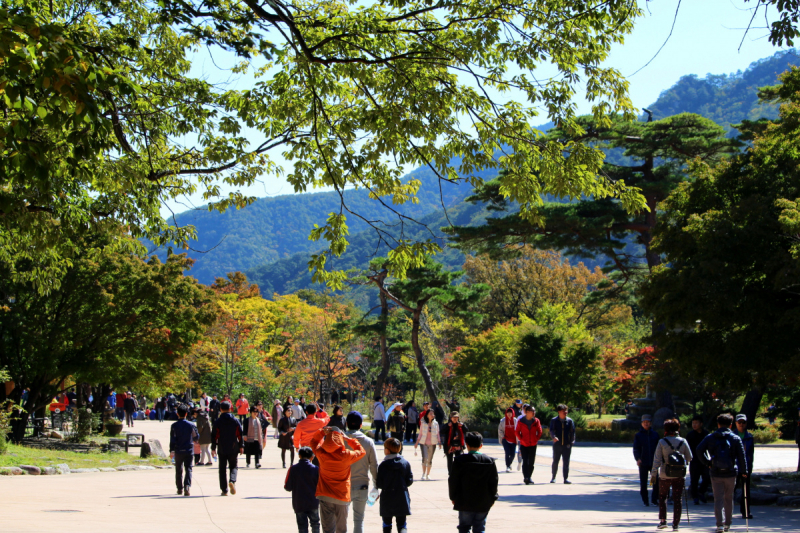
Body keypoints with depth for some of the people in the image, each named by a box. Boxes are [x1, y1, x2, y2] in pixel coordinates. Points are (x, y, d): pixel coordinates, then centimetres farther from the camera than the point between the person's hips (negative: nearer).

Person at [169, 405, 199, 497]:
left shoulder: (174, 426, -5)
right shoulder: (191, 425, -2)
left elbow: (172, 440, -8)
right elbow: (197, 437, 7)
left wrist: (171, 451, -3)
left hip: (178, 451, 0)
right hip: (189, 450, 0)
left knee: (179, 470, 13)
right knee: (188, 469, 0)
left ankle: (180, 488, 20)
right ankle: (187, 486, -22)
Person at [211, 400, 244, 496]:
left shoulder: (217, 422, -3)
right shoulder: (235, 421, 1)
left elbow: (214, 436, -2)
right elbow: (240, 435, 1)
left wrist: (213, 448, 5)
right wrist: (241, 446, 9)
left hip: (222, 449, -1)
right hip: (233, 449, 1)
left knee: (223, 469, 7)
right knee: (234, 466, 12)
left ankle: (224, 490, 3)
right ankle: (232, 480, -17)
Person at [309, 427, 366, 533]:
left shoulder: (321, 454, -8)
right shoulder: (346, 456, -12)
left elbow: (314, 441, 13)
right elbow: (361, 451, 7)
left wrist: (322, 431, 3)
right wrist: (348, 439, 6)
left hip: (325, 497, 1)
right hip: (342, 498, -1)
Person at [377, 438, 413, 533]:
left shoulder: (384, 465, -12)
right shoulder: (405, 463, -1)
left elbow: (379, 484, -13)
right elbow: (410, 480, 1)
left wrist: (376, 484, 8)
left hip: (387, 499, -2)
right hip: (402, 498, 2)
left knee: (387, 523, 11)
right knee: (401, 523, 9)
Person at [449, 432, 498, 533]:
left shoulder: (460, 460, -8)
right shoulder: (489, 461, -2)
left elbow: (453, 481, -4)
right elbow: (493, 482, 4)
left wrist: (453, 497, 8)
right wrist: (493, 498, 15)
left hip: (464, 502, -2)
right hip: (483, 503, 2)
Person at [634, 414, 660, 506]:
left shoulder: (655, 434, 9)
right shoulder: (638, 435, 3)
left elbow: (658, 447, 13)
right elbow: (635, 449, -1)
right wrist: (638, 458, -17)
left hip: (653, 462, 1)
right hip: (643, 463, -1)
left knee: (656, 481, -6)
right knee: (643, 483, 3)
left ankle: (654, 498, 11)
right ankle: (645, 500, 14)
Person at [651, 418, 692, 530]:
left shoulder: (662, 442, -7)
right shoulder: (683, 442, -1)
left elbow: (657, 459, -8)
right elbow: (689, 458, 6)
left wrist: (653, 474, -3)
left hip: (665, 475, -1)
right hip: (680, 475, 1)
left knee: (662, 497, 16)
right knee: (677, 500, 5)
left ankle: (663, 520, 10)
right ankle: (675, 524, 3)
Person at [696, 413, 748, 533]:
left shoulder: (710, 438, 1)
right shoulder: (736, 439, -1)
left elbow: (699, 451, -6)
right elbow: (741, 456, -3)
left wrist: (708, 463, 2)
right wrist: (743, 470, 6)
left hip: (716, 473, 0)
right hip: (730, 473, 0)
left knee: (718, 499, 3)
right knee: (729, 499, 16)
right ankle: (727, 523, 23)